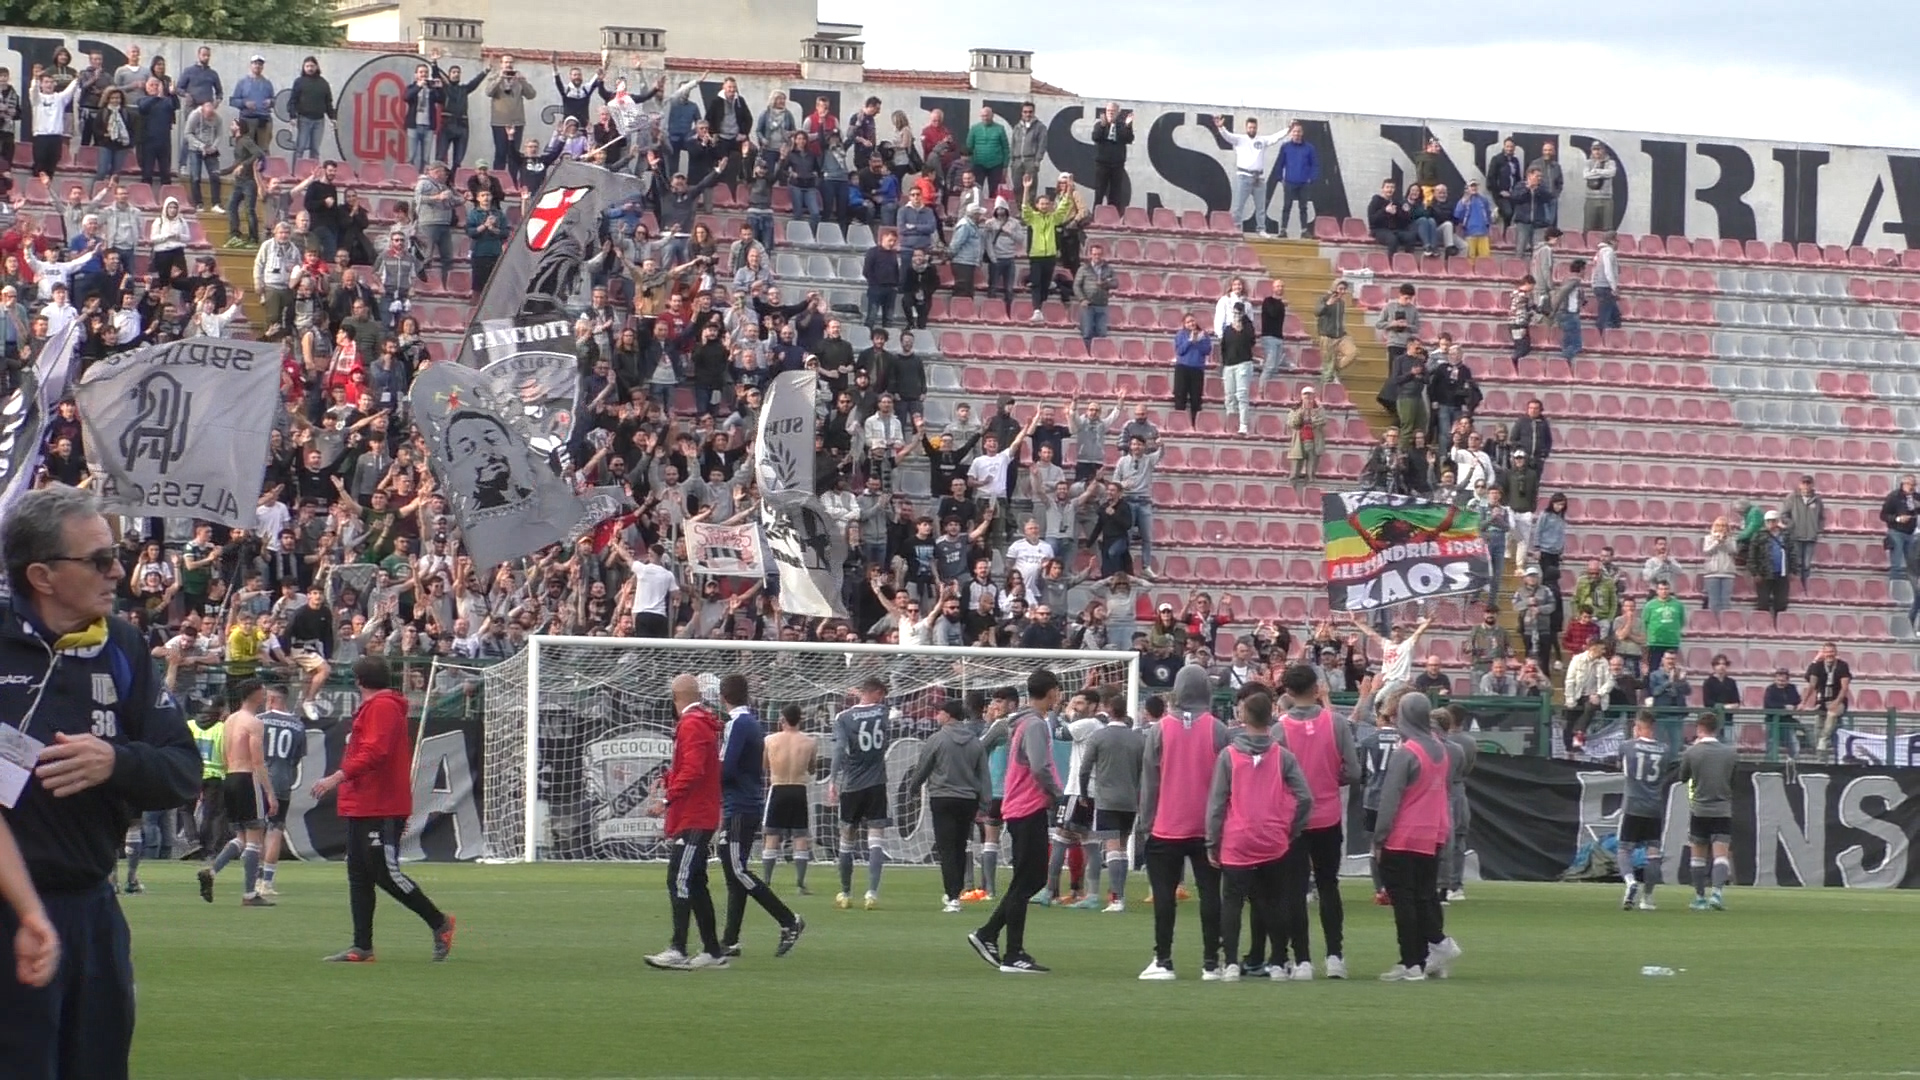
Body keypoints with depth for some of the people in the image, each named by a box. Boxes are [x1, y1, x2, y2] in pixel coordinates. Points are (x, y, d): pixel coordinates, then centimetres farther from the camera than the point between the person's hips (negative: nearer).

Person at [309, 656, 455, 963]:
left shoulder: (383, 707, -12)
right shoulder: (371, 708, 19)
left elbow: (375, 752, -23)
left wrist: (338, 777, -24)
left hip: (382, 810, -11)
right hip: (361, 808, 11)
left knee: (387, 874, -10)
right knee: (359, 877, 7)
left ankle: (439, 923, 2)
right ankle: (362, 947, 6)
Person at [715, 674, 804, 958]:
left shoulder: (737, 724, -13)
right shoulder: (752, 722, 16)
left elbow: (725, 768, -19)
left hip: (738, 807, -10)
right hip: (751, 805, 10)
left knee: (737, 871, -10)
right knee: (735, 873, 8)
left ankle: (789, 921, -11)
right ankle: (730, 941, 8)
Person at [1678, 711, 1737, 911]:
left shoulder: (1691, 752, -6)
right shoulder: (1731, 754, 1)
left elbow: (1682, 778, 10)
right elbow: (1737, 784, 8)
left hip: (1699, 810, -1)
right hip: (1723, 810, 1)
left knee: (1698, 855, 11)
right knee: (1721, 855, -4)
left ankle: (1700, 897, 13)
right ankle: (1718, 891, -25)